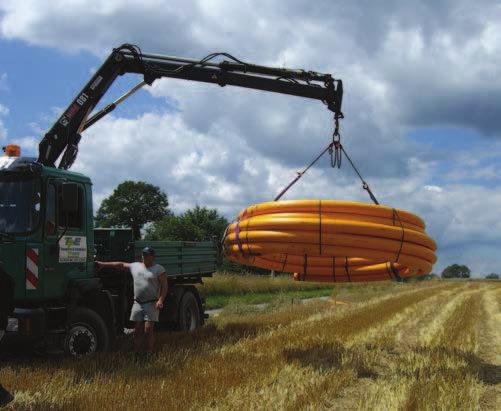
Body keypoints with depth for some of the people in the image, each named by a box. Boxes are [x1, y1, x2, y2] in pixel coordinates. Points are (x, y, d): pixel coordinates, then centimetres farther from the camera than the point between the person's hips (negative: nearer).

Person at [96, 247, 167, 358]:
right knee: (137, 331, 2)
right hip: (137, 303, 5)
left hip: (152, 304, -5)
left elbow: (164, 287, -5)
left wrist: (161, 300, -18)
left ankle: (150, 355, -8)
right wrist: (104, 264, 18)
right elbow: (121, 265, 22)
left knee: (148, 330, -12)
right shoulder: (135, 266, 14)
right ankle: (138, 355, 6)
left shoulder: (159, 269, -1)